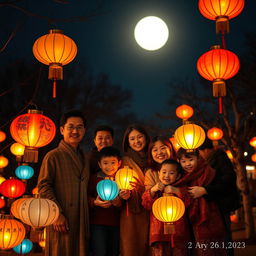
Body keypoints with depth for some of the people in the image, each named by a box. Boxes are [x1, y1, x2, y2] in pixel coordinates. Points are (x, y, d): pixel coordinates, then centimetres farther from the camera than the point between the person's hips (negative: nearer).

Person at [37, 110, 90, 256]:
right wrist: (57, 214, -16)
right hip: (61, 221, -6)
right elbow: (44, 186, -10)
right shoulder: (53, 156, -4)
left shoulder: (83, 158, 16)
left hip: (81, 221, 6)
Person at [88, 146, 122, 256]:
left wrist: (119, 203, -14)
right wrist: (95, 202, -21)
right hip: (98, 222, -3)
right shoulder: (94, 178, 0)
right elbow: (87, 197, -3)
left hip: (116, 223, 3)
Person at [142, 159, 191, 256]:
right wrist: (153, 190, -15)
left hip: (179, 233, 0)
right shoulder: (154, 189, 12)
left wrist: (176, 191, -17)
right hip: (159, 232, 0)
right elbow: (146, 204, -2)